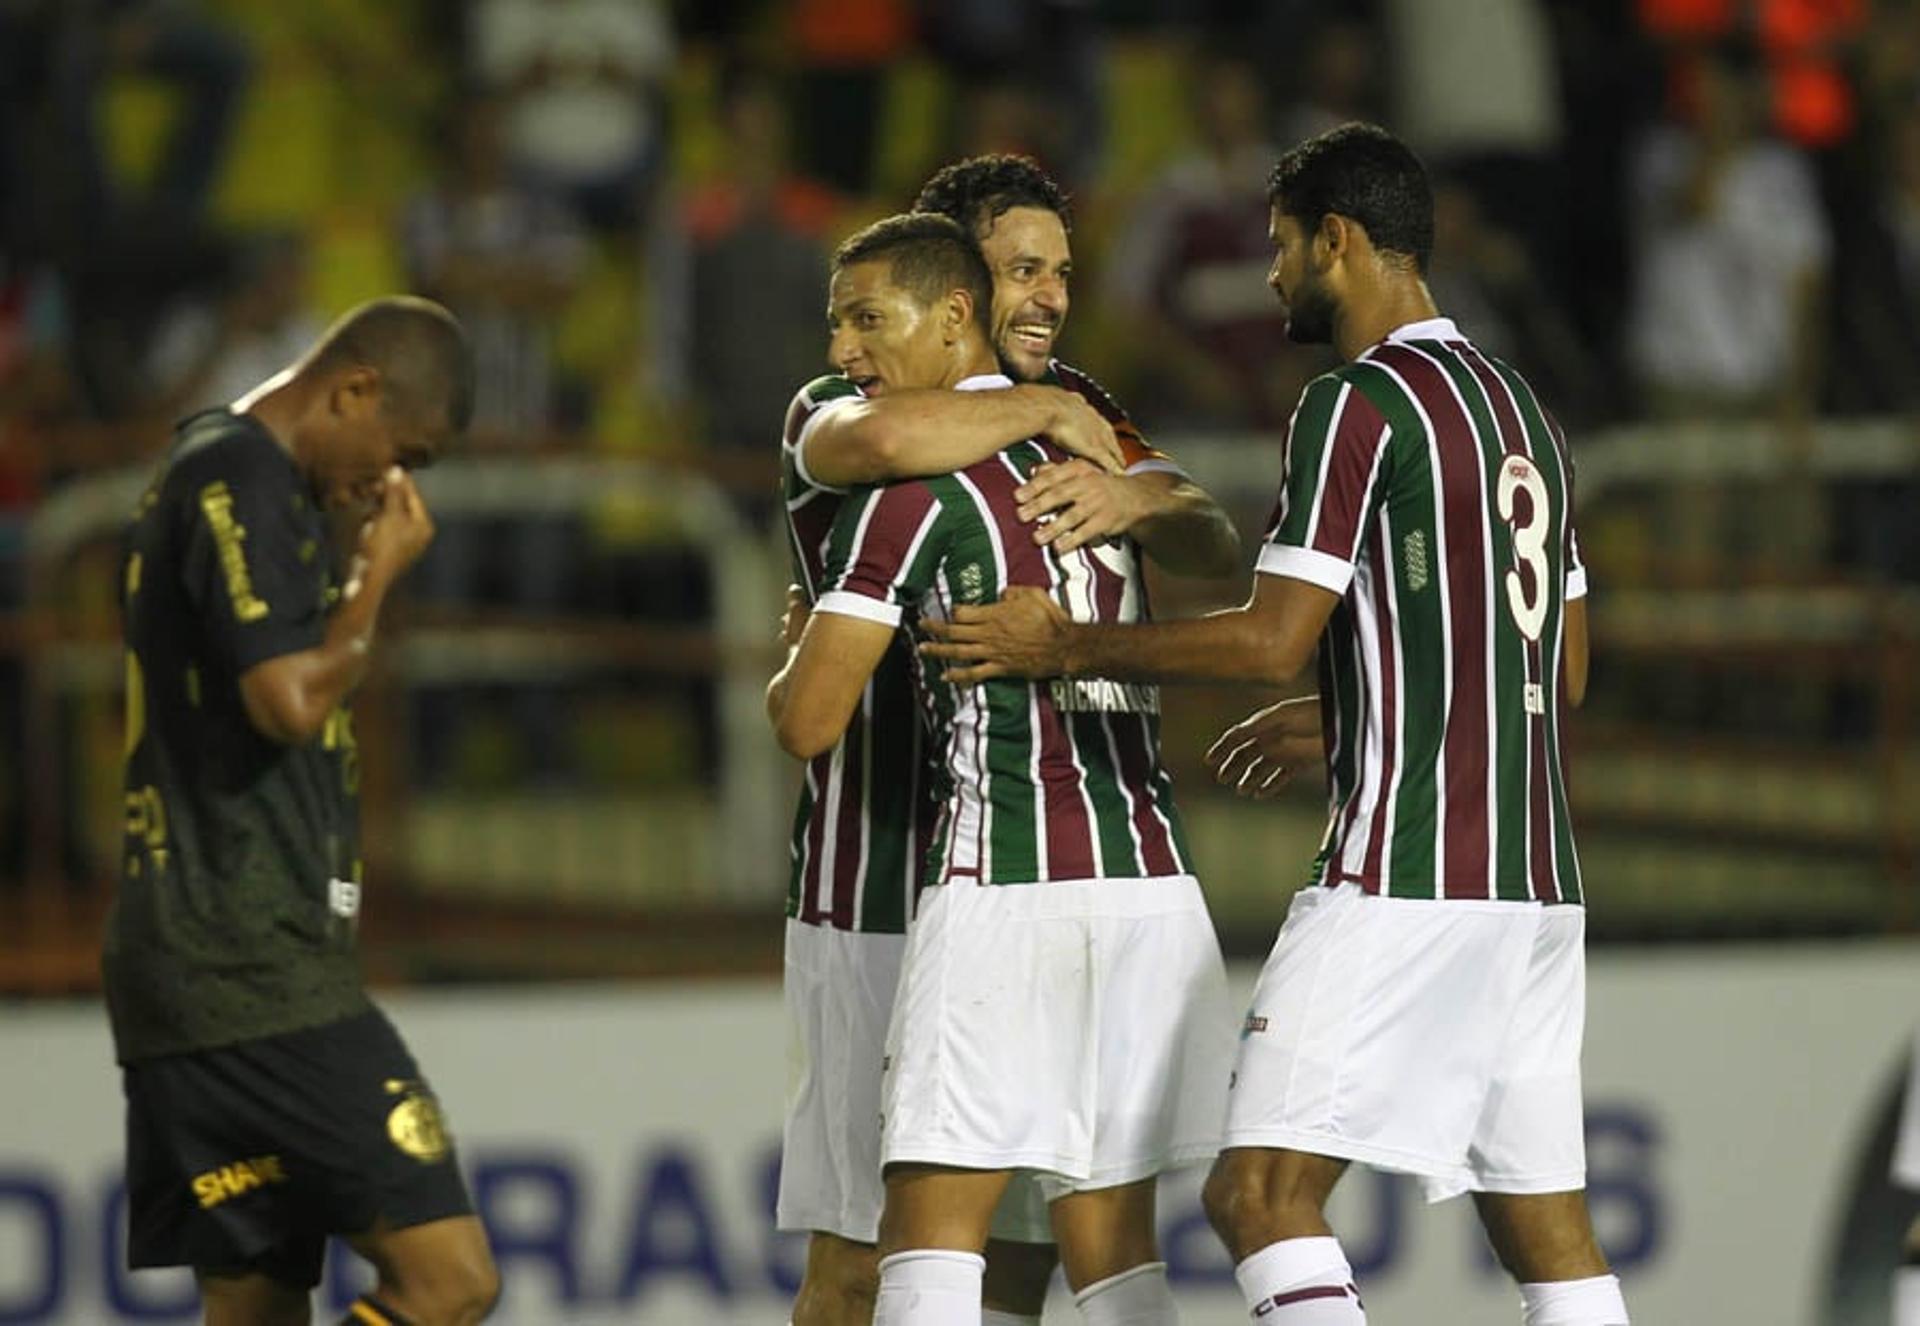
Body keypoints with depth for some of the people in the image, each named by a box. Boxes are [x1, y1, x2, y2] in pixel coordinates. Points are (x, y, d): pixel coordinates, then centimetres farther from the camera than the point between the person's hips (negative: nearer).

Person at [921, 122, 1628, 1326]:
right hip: (1538, 879, 9)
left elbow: (1271, 639, -16)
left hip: (1403, 875, -9)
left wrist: (1066, 647, -6)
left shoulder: (1361, 403, -9)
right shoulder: (1523, 410, 18)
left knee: (1261, 1189, -10)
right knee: (1546, 1222, 8)